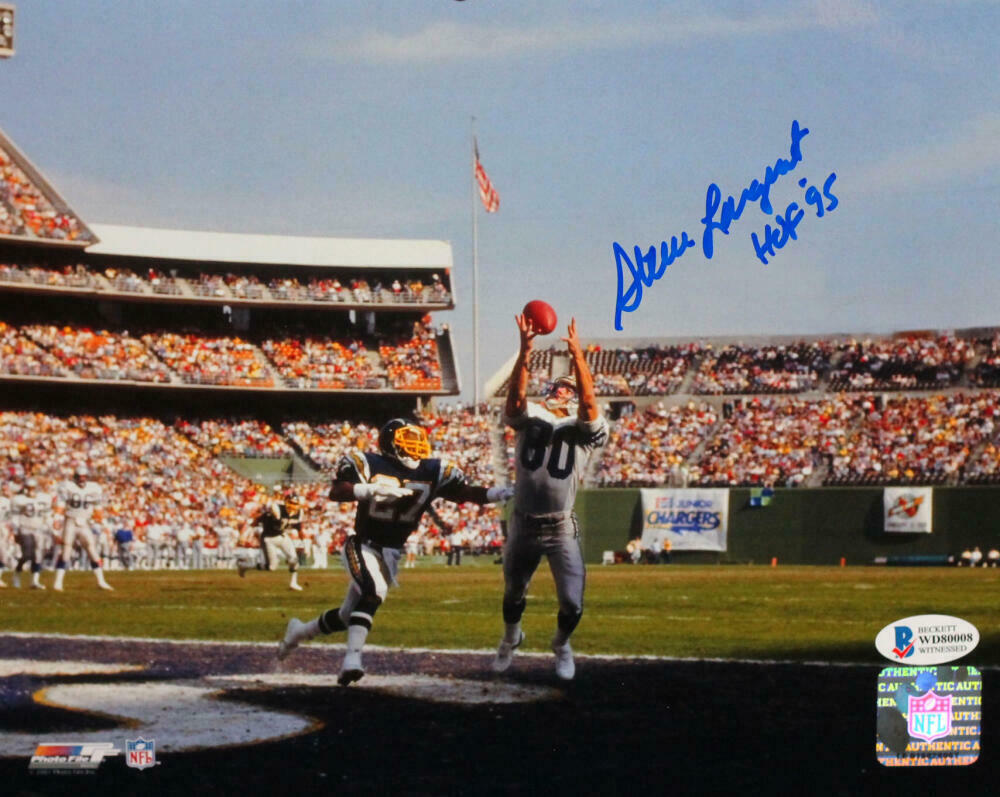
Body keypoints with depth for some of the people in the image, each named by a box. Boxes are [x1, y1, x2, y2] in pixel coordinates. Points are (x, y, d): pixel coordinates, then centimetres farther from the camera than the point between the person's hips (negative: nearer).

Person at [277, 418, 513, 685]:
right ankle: (352, 659, -34)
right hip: (363, 545, -5)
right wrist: (372, 489, -37)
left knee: (348, 616, 10)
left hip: (392, 553, 5)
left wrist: (494, 494, -26)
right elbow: (335, 492, -24)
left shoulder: (432, 472, -2)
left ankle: (300, 630, 36)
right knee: (373, 592, -32)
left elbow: (465, 492, -9)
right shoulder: (368, 464, -14)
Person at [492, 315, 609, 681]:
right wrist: (525, 351, -28)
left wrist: (577, 355, -28)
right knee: (513, 594, 18)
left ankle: (561, 645, 30)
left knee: (572, 603, -2)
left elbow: (590, 401, -19)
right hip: (523, 525, 1)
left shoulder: (583, 429, -1)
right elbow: (516, 397, -16)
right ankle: (510, 640, 48)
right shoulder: (530, 419, 3)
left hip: (562, 529, -1)